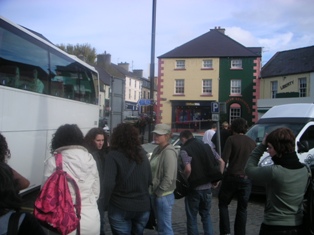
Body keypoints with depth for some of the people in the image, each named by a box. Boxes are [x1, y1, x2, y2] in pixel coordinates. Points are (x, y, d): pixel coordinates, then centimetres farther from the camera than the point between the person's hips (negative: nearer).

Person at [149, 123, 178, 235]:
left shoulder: (169, 152, -18)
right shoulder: (157, 150, 9)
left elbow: (169, 177, -23)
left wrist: (159, 192, -15)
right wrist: (154, 192, 10)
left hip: (163, 196, -9)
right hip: (156, 194, 9)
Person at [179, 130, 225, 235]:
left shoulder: (185, 149, -10)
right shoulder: (206, 146, 8)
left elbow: (188, 169, -26)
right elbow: (221, 162, 6)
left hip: (194, 187, -5)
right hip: (207, 186, 5)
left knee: (192, 217, 10)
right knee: (206, 215, 20)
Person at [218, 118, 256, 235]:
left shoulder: (231, 139, -7)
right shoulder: (252, 142, 7)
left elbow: (224, 160, -14)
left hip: (232, 176, -4)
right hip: (247, 179, 4)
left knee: (223, 204, 12)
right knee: (242, 209, 13)